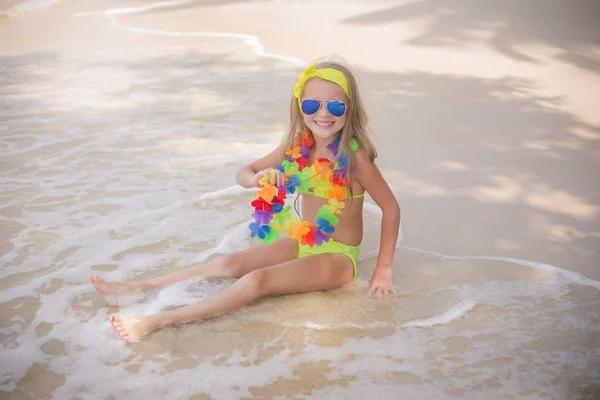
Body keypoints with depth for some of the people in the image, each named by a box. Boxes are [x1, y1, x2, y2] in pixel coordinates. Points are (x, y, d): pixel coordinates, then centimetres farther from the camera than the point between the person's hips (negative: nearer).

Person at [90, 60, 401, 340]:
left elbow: (391, 207, -16)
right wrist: (259, 179, -24)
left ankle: (160, 321, -27)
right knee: (229, 263, -6)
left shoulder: (354, 155, -21)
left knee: (257, 280, -25)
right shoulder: (297, 147, -4)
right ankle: (139, 288, 0)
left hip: (338, 257, -6)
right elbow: (242, 174, 2)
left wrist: (383, 271, -14)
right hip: (301, 242, 6)